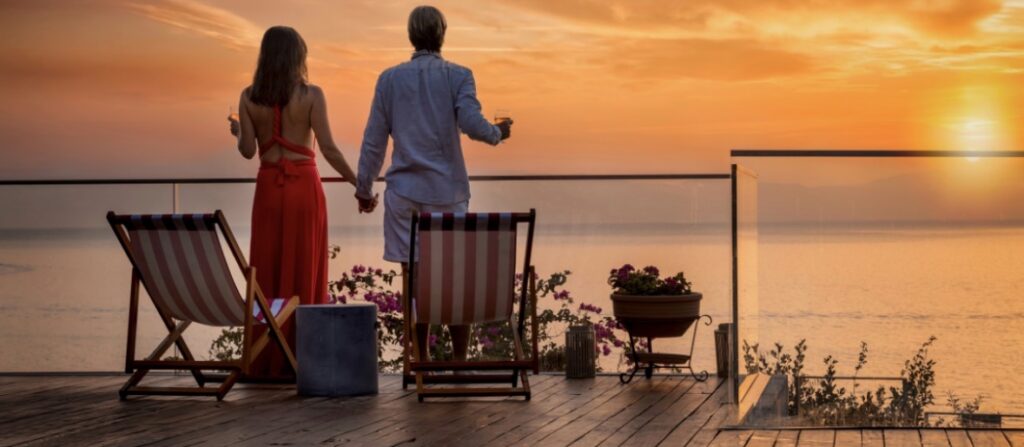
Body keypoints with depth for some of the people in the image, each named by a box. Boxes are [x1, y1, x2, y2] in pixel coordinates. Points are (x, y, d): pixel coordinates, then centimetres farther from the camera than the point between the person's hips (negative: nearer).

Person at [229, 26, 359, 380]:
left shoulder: (249, 97, 0)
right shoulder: (311, 95, -7)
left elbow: (248, 150, -1)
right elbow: (328, 149, -11)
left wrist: (237, 132, 21)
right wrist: (359, 184, -2)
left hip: (268, 188, 3)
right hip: (304, 187, -2)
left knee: (267, 273, 9)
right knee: (302, 274, 3)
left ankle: (264, 361, 10)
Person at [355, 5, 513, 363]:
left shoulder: (390, 79, 6)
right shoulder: (458, 76, 0)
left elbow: (373, 140, 7)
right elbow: (472, 123, -13)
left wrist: (364, 189, 16)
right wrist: (498, 133, 8)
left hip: (404, 192, 1)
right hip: (448, 191, -1)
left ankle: (422, 364, 4)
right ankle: (459, 362, 6)